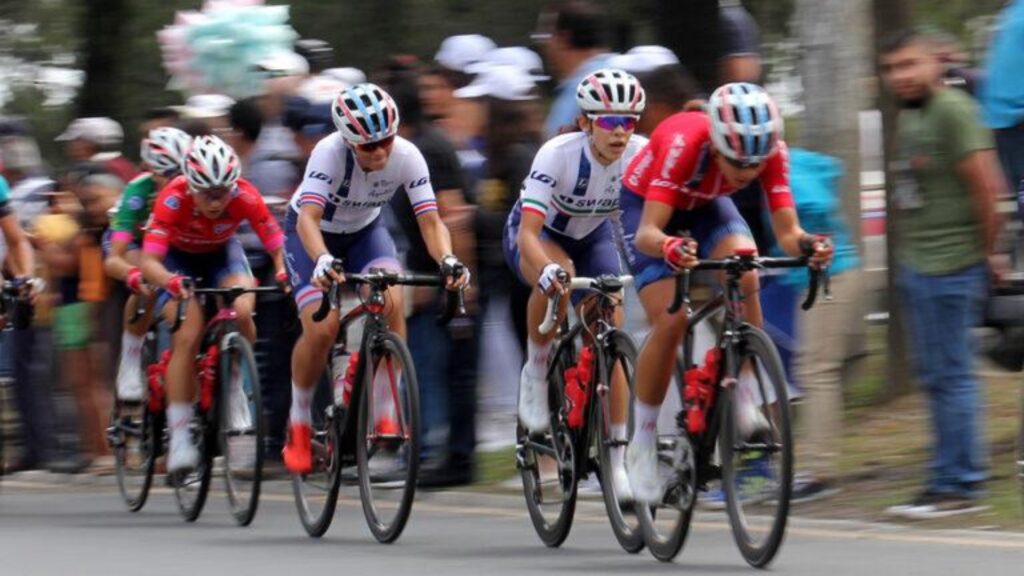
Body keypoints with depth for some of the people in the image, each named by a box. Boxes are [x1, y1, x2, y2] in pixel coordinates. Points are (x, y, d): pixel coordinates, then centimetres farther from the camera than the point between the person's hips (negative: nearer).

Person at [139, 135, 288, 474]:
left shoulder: (245, 197, -31)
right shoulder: (173, 199, -35)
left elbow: (277, 246, -30)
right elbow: (149, 262, -40)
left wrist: (285, 273, -52)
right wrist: (171, 281, -61)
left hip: (221, 252, 2)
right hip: (178, 257, -2)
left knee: (242, 312, -28)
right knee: (188, 336, -22)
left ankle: (236, 389, -1)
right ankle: (179, 439, -17)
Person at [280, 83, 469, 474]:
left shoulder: (407, 157, -25)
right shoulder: (330, 153, -34)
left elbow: (430, 221, -27)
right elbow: (308, 217, -43)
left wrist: (447, 260, -48)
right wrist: (322, 260, -63)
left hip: (364, 231, 3)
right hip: (313, 234, -3)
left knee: (393, 302, -26)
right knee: (322, 329, -22)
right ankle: (299, 422, 4)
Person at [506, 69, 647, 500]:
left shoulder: (641, 155, -25)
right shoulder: (558, 154, -34)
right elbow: (528, 232, -41)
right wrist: (547, 269, -61)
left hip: (593, 238, 3)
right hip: (538, 235, -3)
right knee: (557, 276, -38)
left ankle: (616, 462, -4)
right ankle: (535, 373, -15)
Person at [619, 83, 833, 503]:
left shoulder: (771, 152, -29)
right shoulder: (684, 144, -40)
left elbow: (786, 231, -28)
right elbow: (647, 232, -44)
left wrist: (806, 244, -51)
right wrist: (669, 247, -66)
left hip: (706, 205, 3)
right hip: (647, 204, -3)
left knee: (745, 280, -27)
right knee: (670, 323, -17)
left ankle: (746, 403, -14)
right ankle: (642, 444, 0)